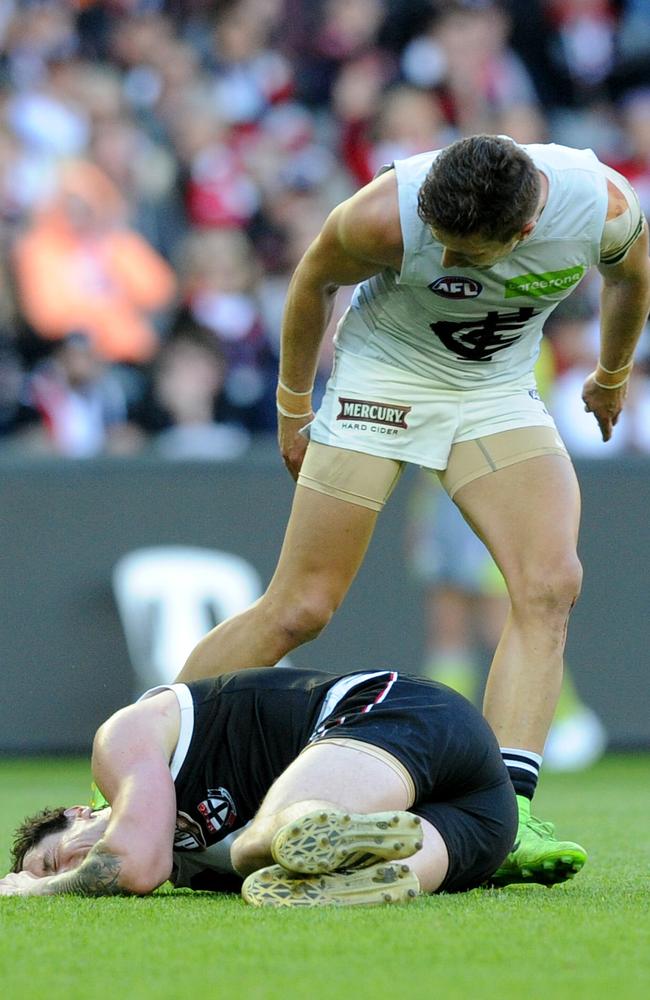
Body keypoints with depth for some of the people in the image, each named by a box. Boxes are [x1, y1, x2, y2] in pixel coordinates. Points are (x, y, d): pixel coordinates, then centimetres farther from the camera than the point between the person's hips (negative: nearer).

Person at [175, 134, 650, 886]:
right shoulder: (386, 217, -31)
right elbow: (314, 279, -8)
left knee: (551, 583, -20)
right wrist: (292, 405, 4)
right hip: (382, 378, -3)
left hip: (498, 394, 3)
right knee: (300, 608, -7)